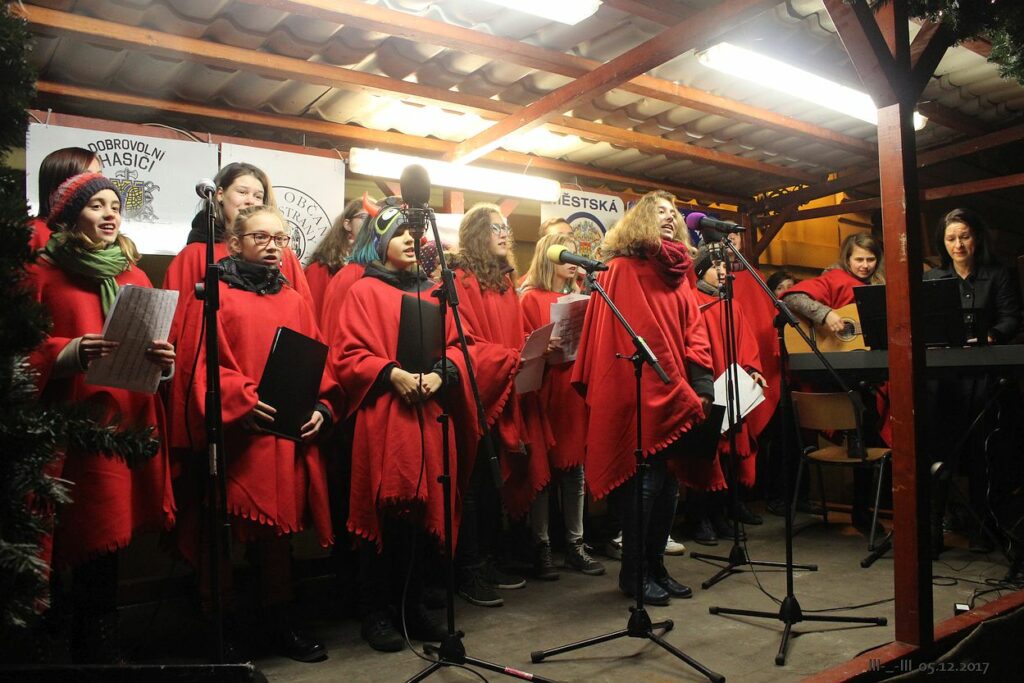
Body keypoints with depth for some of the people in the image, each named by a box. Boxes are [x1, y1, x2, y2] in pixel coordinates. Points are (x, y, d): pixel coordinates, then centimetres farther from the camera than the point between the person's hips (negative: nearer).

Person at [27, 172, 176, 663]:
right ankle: (96, 649, 15)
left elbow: (154, 343, 15)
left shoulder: (133, 274, 16)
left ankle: (98, 645, 22)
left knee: (108, 540, 6)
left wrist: (163, 359, -6)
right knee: (94, 547, -3)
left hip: (132, 423, 4)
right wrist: (71, 353, -19)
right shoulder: (43, 272, 2)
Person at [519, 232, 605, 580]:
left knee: (575, 472, 10)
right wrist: (546, 349, -25)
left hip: (576, 392, 6)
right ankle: (541, 547, 10)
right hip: (545, 393, -5)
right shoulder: (531, 298, 0)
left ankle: (575, 544, 18)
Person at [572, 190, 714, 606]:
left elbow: (693, 333, 9)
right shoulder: (624, 269, -4)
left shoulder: (678, 273, 17)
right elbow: (643, 338, -12)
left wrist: (702, 389, -5)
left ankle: (655, 566, 24)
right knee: (645, 483, -3)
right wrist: (683, 393, -15)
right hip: (641, 399, -7)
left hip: (677, 402, 7)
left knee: (669, 484, 11)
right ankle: (634, 574, 11)